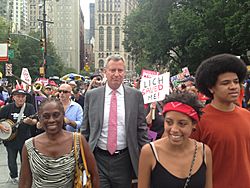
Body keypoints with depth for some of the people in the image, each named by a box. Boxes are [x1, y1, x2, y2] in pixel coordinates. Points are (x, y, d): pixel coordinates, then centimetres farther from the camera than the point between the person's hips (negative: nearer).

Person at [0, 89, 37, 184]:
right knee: (12, 161, 15)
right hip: (10, 139, 1)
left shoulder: (30, 107, -7)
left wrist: (30, 121, -35)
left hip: (25, 139, -1)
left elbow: (35, 121, -14)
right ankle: (13, 176, 40)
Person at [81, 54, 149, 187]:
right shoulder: (91, 95, 0)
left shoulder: (136, 95, -1)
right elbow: (85, 130, 5)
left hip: (124, 159, 1)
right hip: (98, 158, 0)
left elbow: (141, 128, 2)